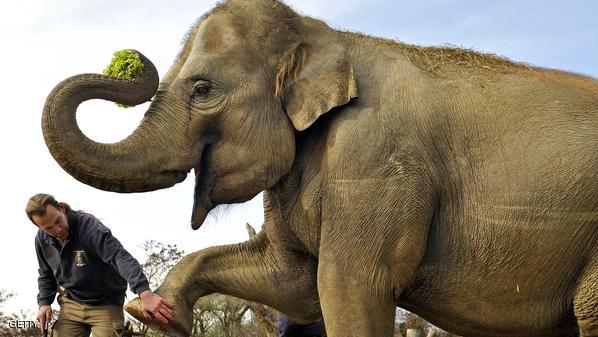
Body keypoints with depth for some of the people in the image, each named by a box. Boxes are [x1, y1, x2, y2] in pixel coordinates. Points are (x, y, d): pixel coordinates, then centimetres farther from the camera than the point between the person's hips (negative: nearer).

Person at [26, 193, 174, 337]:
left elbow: (120, 256, -39)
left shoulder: (88, 226, -25)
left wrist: (145, 293, -53)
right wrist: (44, 303, -3)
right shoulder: (42, 239, -4)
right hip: (71, 306, 5)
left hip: (106, 306, -5)